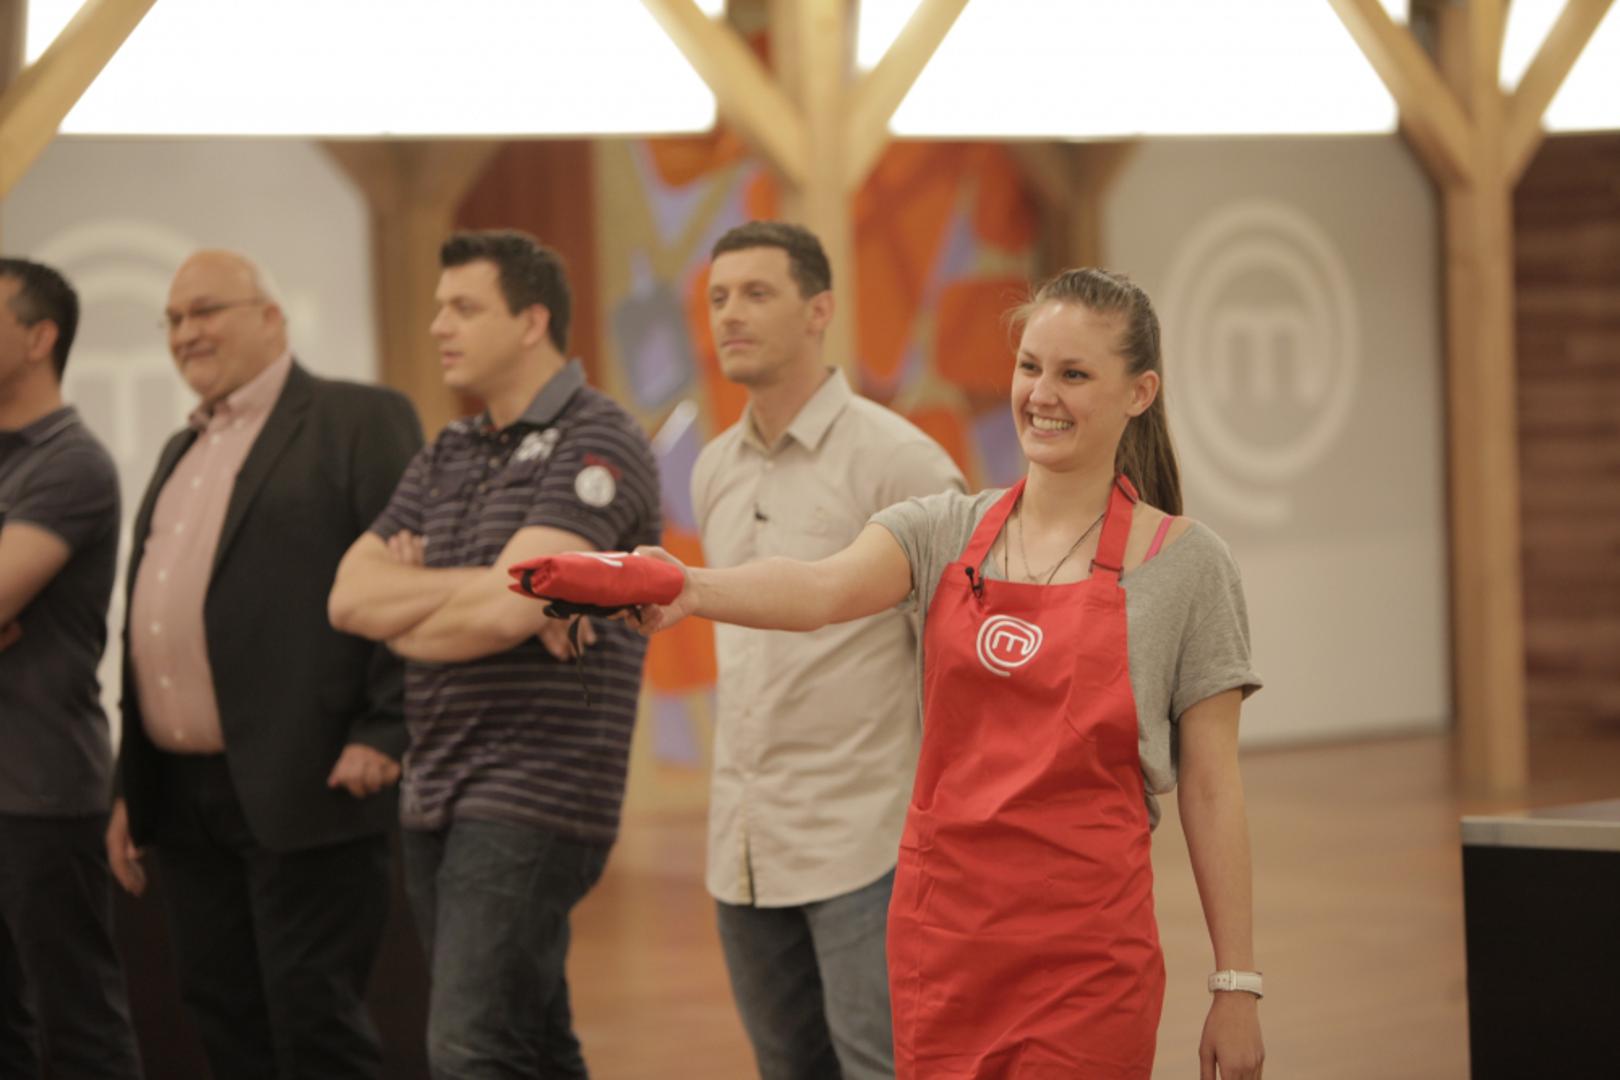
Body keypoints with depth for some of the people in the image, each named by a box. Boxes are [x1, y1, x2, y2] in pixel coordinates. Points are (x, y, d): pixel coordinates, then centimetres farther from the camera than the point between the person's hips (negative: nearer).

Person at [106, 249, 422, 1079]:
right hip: (184, 794, 8)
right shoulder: (181, 452, 22)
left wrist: (383, 733, -17)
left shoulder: (362, 422, -3)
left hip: (305, 792, -8)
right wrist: (131, 788, 20)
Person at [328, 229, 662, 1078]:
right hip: (436, 796, 8)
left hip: (532, 799, -8)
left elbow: (508, 611, -20)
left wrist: (401, 611, -2)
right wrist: (469, 587, -11)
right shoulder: (447, 457, 16)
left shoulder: (596, 444, -9)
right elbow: (349, 594, 4)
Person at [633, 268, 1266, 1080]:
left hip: (1085, 955, -3)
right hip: (940, 935, 4)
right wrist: (691, 588, -36)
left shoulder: (1184, 564, -1)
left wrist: (1236, 984, -2)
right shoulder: (947, 532, 6)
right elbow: (822, 591, -15)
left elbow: (1210, 788, 0)